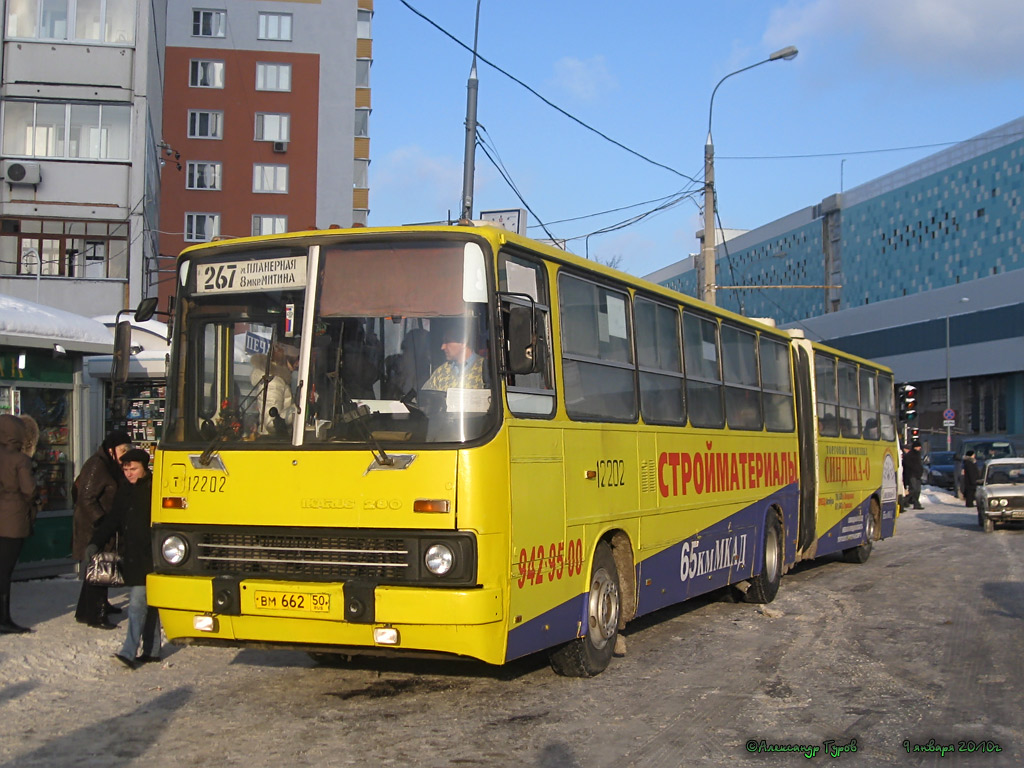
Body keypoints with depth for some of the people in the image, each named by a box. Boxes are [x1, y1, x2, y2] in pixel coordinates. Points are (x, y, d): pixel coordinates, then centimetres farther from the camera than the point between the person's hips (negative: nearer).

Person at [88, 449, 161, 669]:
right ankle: (152, 651, 19)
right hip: (131, 558, 7)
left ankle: (129, 653, -12)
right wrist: (95, 543, 3)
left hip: (149, 558, -7)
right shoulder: (124, 492, 13)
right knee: (148, 605, 13)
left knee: (138, 603, -11)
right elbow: (111, 521, 16)